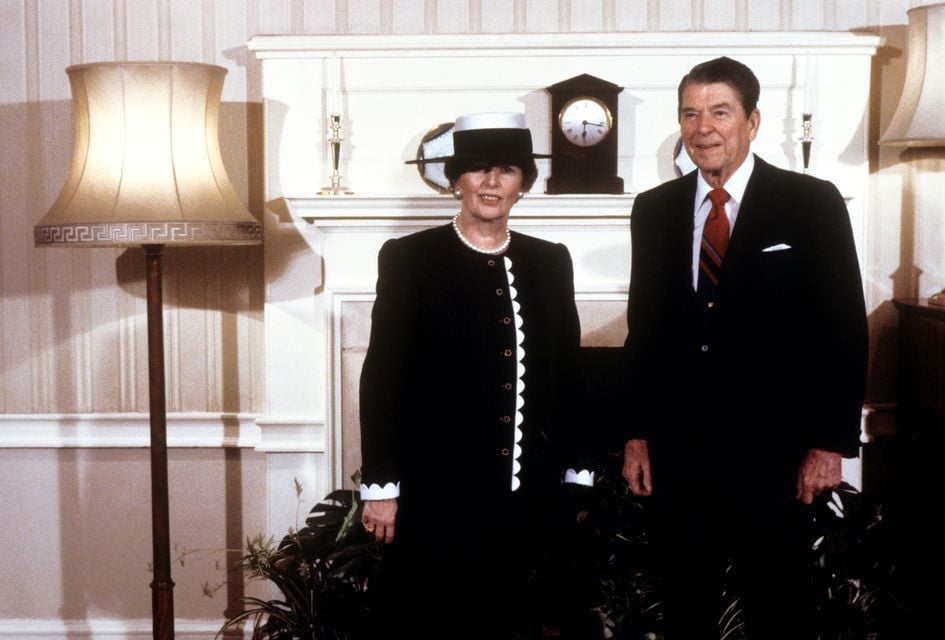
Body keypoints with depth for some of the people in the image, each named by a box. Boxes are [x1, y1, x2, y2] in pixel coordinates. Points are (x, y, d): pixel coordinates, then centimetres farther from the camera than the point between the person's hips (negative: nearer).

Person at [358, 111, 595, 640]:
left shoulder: (551, 262, 10)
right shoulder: (409, 258, -2)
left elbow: (567, 374, 13)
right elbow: (383, 376, -5)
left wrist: (576, 474, 11)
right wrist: (381, 485, -8)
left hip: (529, 493, 4)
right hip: (438, 493, -4)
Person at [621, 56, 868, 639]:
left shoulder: (811, 203, -4)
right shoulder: (654, 210, 7)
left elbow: (845, 329, -4)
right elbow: (644, 327, 11)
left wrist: (831, 442, -8)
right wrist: (637, 434, 8)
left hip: (771, 449, -3)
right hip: (677, 449, 3)